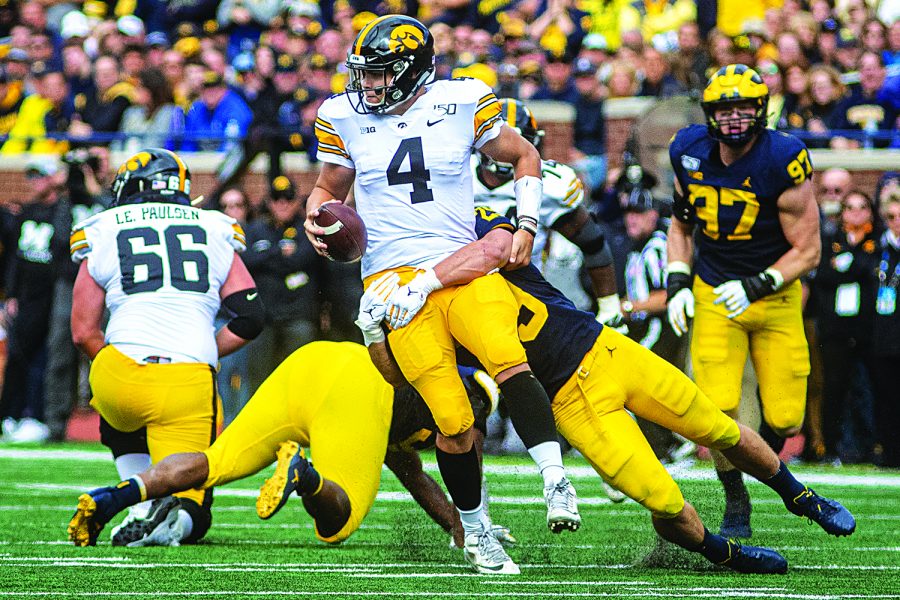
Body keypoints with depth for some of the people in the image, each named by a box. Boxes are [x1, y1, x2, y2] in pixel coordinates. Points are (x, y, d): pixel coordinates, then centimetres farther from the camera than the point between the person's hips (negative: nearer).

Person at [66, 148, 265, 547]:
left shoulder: (103, 235, 15)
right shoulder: (216, 234, 19)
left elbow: (84, 333, 14)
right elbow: (250, 318, 11)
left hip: (120, 374, 0)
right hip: (192, 382, 0)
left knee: (118, 420, 37)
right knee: (190, 513, 9)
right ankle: (171, 517, -26)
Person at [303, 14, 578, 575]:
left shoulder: (463, 104, 2)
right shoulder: (345, 117, 7)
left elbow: (525, 156, 16)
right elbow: (330, 187, 23)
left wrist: (527, 225, 5)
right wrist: (316, 216, 1)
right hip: (395, 277, 1)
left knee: (508, 360, -32)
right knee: (452, 419, -11)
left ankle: (556, 480, -27)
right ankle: (474, 528, 7)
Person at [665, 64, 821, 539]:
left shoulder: (784, 162, -21)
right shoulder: (691, 154, -8)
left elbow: (807, 251, -15)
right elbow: (680, 224, 10)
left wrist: (757, 286, -26)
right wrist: (677, 284, -4)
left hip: (776, 299, -2)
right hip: (715, 296, 2)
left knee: (785, 419, -1)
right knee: (717, 412, -13)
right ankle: (735, 502, 10)